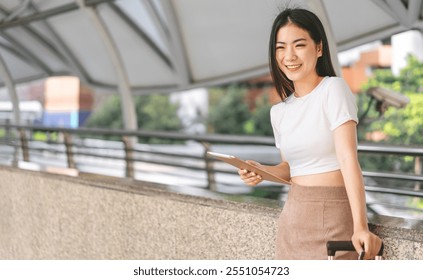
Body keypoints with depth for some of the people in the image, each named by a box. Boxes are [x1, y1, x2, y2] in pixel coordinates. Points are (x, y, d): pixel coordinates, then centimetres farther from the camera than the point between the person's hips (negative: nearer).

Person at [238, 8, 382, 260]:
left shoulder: (334, 89, -12)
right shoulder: (279, 112, 7)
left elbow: (348, 159, -21)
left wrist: (360, 227, -30)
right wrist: (262, 171, -2)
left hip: (333, 214, -6)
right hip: (294, 215, 6)